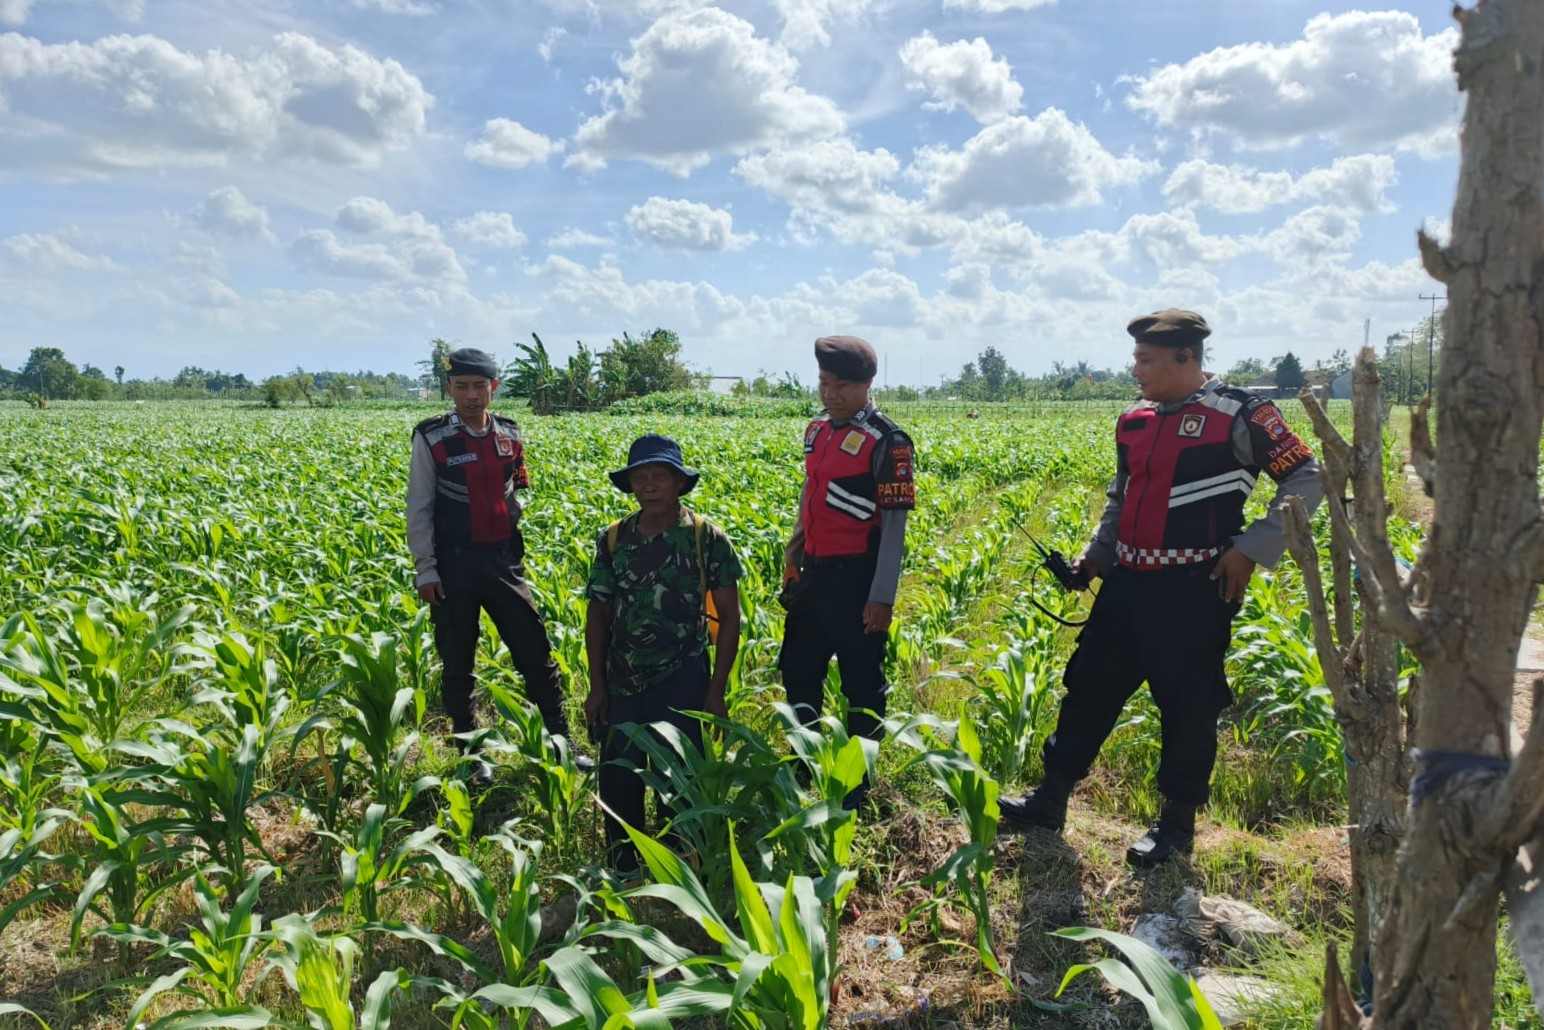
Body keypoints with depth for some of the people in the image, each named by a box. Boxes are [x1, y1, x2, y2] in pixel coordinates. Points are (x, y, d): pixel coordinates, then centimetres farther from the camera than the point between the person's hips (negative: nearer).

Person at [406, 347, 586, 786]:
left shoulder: (509, 435, 5)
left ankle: (562, 744, 17)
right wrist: (426, 569, -8)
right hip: (454, 564, -3)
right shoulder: (432, 439, -6)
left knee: (536, 652, 4)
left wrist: (515, 510, 1)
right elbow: (419, 508, -4)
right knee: (457, 664, 8)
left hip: (504, 560, 3)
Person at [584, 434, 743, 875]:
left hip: (682, 685, -3)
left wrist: (716, 690, -6)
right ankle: (621, 873, 26)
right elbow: (598, 614, 7)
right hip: (622, 685, 3)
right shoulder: (613, 539, 2)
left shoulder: (707, 538, -7)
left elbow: (729, 616, -3)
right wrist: (597, 686, 3)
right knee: (616, 781, 3)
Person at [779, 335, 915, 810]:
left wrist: (882, 597, -16)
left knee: (862, 682, 7)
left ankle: (857, 780, 23)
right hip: (814, 573, 8)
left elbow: (895, 525, -14)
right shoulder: (817, 431, 9)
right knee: (798, 669, 18)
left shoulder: (886, 443, -14)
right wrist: (792, 559, 19)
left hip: (857, 578, -8)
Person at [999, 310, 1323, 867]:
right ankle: (1050, 798, 24)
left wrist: (1253, 549, -13)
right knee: (1089, 686, 11)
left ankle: (1178, 822, 22)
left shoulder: (1239, 414, -9)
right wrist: (1097, 553, 10)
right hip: (1129, 584, 7)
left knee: (1187, 706, 4)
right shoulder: (1134, 421, 11)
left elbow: (1306, 479, -7)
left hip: (1194, 590, -6)